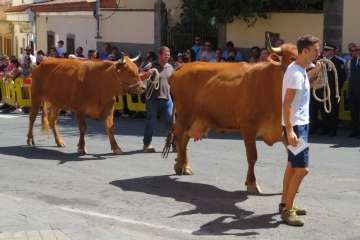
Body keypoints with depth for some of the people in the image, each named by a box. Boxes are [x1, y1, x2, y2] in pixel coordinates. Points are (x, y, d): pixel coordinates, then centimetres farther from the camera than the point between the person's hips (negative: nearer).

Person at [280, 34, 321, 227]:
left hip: (301, 124, 11)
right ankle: (287, 211, -2)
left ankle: (285, 204, 28)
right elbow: (287, 104, -25)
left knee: (292, 165, 17)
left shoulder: (300, 70, 9)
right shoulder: (296, 73, -20)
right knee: (302, 169, -10)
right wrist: (289, 131, -29)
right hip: (295, 125, -11)